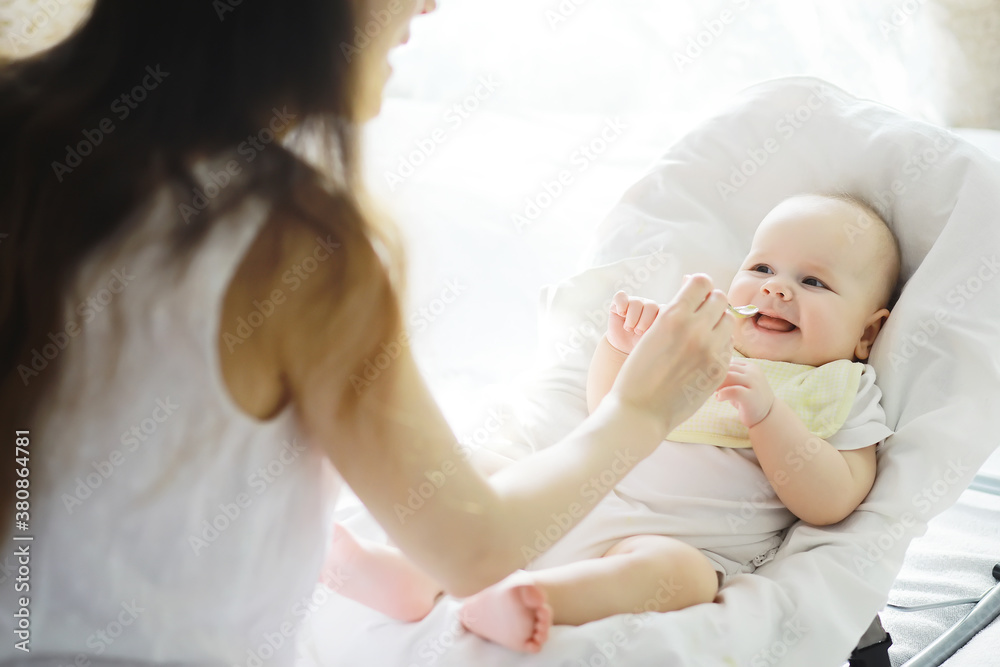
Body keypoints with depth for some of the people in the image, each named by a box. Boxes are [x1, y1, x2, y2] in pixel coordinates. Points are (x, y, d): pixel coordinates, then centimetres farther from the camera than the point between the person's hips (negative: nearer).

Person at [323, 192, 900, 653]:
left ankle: (532, 599, -54)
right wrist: (621, 345, 5)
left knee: (666, 567, -38)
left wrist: (766, 413, -16)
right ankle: (415, 575, -29)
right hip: (576, 502, 6)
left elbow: (831, 505, -6)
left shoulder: (846, 396, 10)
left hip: (683, 546, -5)